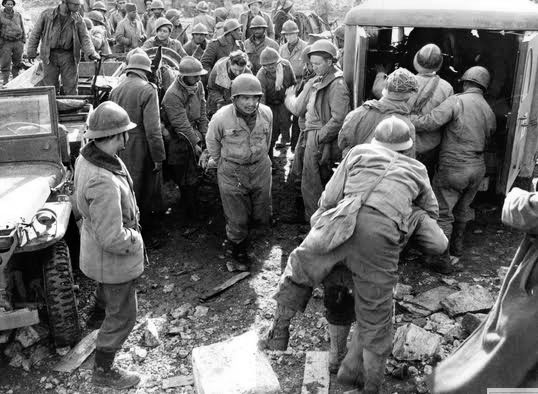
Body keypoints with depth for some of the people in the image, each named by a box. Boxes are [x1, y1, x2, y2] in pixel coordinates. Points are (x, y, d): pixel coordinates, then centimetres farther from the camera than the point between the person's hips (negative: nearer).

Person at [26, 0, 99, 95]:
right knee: (50, 87, 6)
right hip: (50, 55, 0)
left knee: (71, 87, 3)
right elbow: (35, 34, 5)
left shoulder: (77, 18, 0)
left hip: (68, 56, 0)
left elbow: (84, 37, -1)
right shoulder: (47, 14, -2)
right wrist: (31, 51, 6)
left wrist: (91, 53, -16)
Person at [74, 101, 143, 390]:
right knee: (121, 317, 11)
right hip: (113, 258, -8)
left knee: (106, 291, 38)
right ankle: (103, 372, 30)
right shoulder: (104, 183, -40)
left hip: (95, 246, 9)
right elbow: (112, 239, -35)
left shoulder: (86, 155, -9)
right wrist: (136, 241, -15)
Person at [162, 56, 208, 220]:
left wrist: (203, 135, 2)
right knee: (186, 180, 2)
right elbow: (181, 125, -22)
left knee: (195, 174, 14)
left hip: (195, 134, 7)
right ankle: (192, 213, 16)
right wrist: (195, 144, -18)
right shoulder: (172, 95, -25)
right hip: (179, 141, -7)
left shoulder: (198, 86, -2)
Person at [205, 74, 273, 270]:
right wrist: (217, 159, 12)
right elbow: (211, 140, 1)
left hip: (260, 169, 3)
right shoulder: (221, 117, -20)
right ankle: (238, 250, 34)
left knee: (263, 218, 13)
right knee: (236, 218, 7)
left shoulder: (266, 113, -10)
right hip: (231, 173, -3)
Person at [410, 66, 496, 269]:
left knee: (442, 213, 3)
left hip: (453, 169, -7)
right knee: (462, 209, 24)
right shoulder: (490, 113, 8)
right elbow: (484, 142, 16)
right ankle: (457, 246, 42)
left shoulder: (457, 101, -13)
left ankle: (443, 259, 7)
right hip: (478, 168, 7)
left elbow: (429, 122, -25)